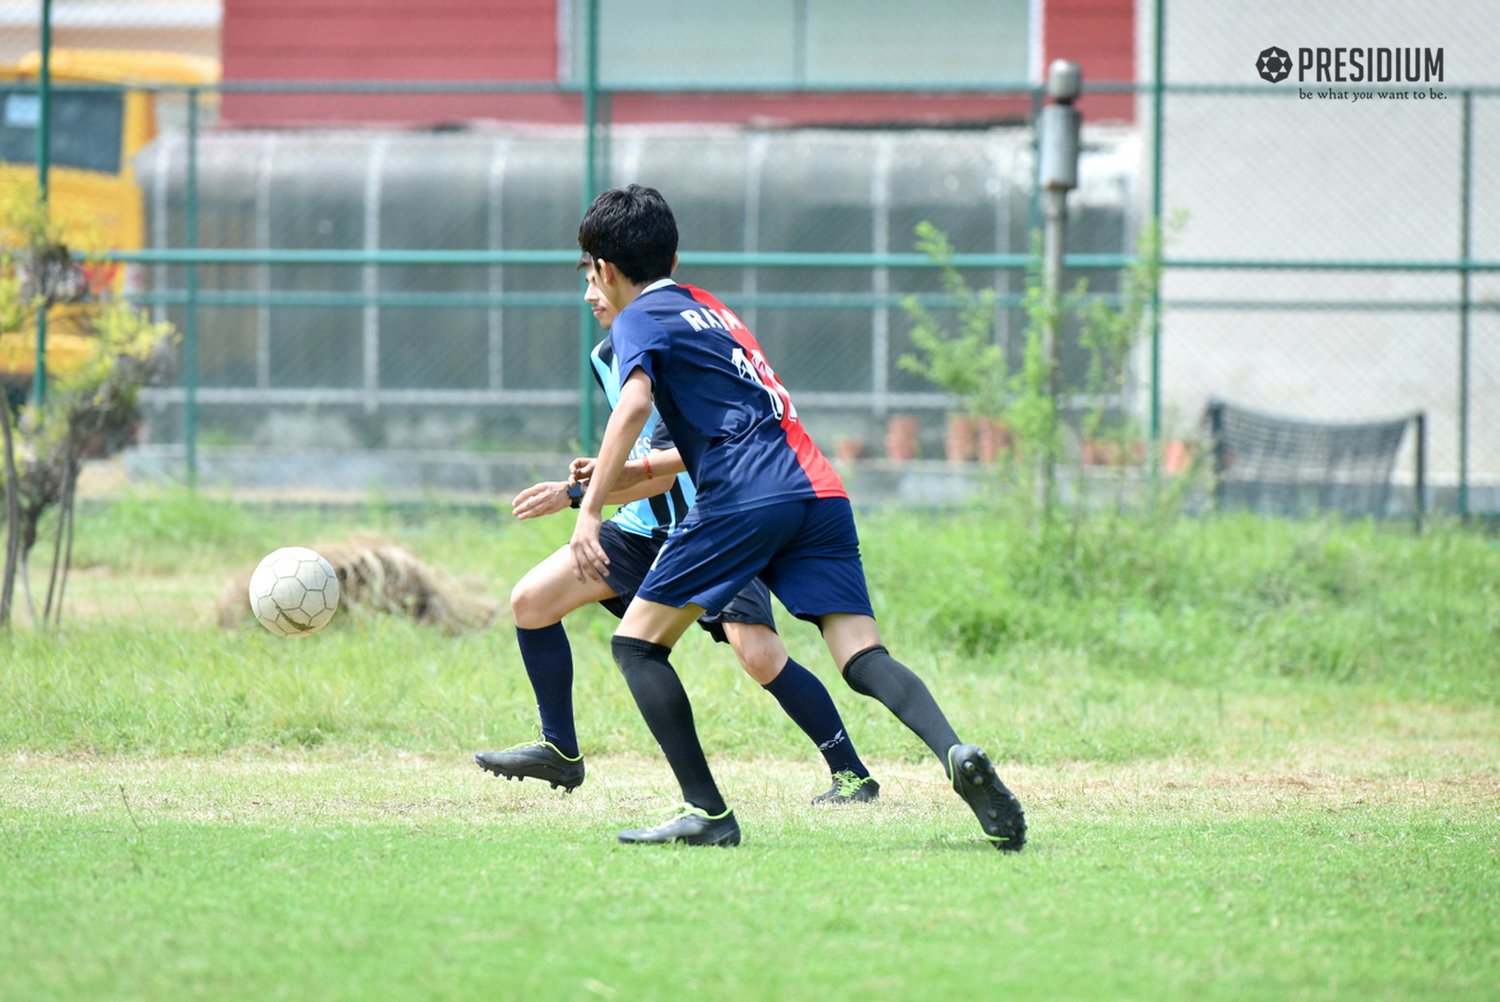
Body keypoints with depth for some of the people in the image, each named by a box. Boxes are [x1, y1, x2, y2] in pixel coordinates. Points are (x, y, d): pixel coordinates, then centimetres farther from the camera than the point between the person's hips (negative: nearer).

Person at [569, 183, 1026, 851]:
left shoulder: (639, 319, 8)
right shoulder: (708, 309, 32)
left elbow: (634, 405, -13)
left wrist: (590, 511, -17)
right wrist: (615, 477, 49)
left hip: (745, 498, -7)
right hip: (820, 493, 7)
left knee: (637, 642, 6)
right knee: (863, 656, -5)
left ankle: (706, 812, -4)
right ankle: (956, 755, -33)